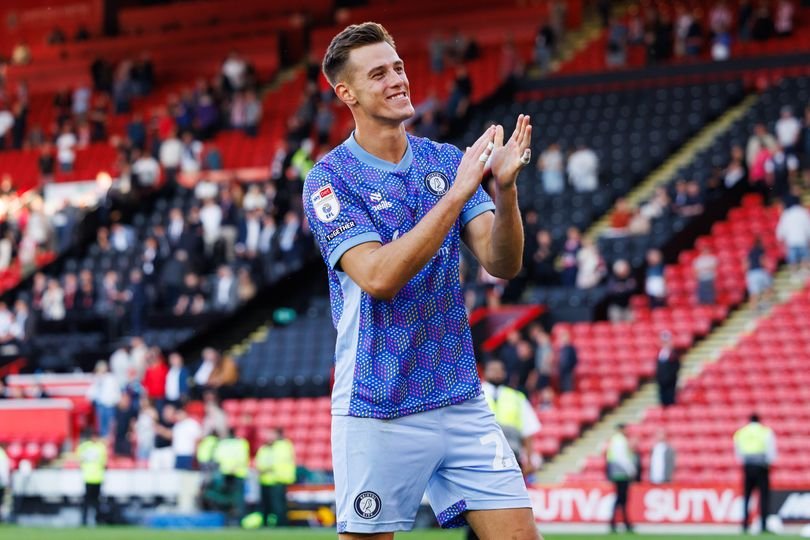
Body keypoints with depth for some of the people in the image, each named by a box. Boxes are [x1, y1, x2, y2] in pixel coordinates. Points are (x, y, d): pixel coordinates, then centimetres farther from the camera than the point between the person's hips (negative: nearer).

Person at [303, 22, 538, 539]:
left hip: (462, 400, 4)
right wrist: (457, 194, -23)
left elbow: (503, 264, -1)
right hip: (378, 414, -4)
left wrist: (505, 189, -19)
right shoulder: (330, 179, -6)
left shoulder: (447, 161, 8)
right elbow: (379, 276, -21)